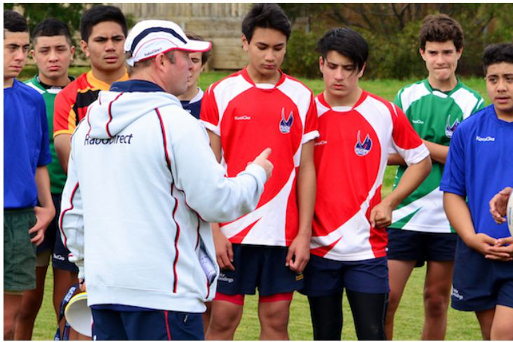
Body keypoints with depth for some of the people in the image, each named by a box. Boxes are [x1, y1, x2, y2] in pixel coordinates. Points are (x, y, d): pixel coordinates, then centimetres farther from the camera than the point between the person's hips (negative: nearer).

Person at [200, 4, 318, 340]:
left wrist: (304, 233, -1)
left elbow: (306, 169, 6)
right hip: (231, 232, -1)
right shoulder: (220, 94, 1)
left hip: (283, 233, 1)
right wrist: (213, 231, -7)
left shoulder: (302, 98, 5)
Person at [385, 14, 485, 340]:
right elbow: (387, 155, -2)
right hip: (404, 213, 0)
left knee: (437, 301, 8)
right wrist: (442, 151, -13)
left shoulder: (473, 103, 1)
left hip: (449, 218, 0)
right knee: (386, 298, -5)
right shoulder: (407, 97, 4)